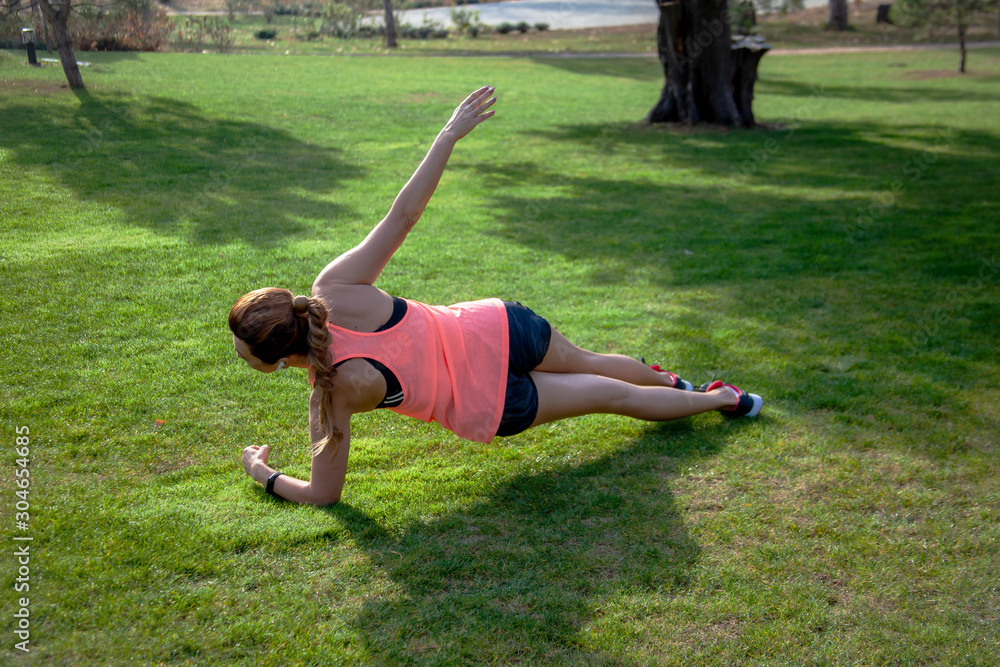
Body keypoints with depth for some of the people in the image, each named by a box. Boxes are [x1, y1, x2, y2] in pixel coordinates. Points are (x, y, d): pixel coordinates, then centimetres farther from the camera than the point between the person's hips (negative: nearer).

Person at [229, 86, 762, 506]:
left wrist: (263, 474, 1)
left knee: (609, 396, 21)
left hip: (489, 404, -3)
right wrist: (449, 134, -11)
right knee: (586, 362, 33)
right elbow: (403, 213, -18)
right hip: (496, 330, 3)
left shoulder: (334, 392, -26)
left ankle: (720, 399, 42)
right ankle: (665, 380, 61)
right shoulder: (333, 288, -19)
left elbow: (323, 495, -16)